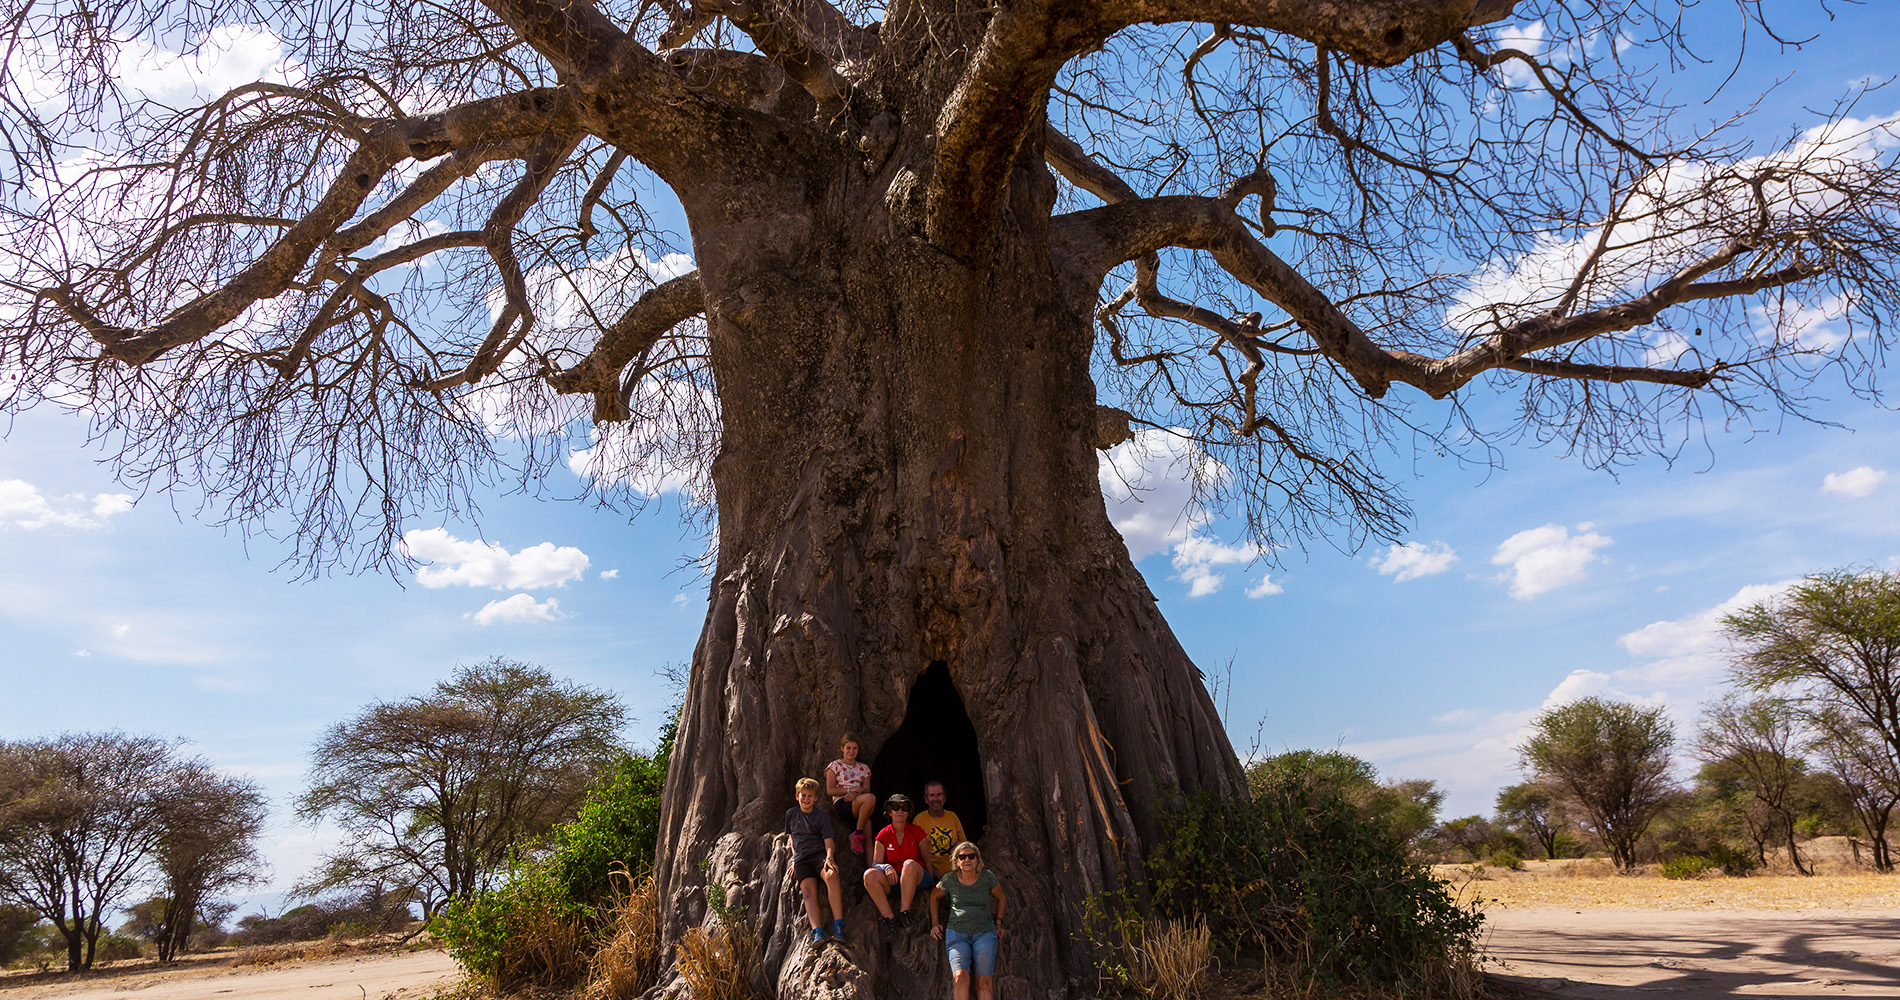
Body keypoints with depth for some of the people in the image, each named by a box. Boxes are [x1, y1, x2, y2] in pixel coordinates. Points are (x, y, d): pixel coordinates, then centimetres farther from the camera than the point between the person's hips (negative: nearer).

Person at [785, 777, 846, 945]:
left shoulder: (822, 816, 10)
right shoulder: (791, 814, 19)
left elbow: (829, 841, 3)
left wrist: (829, 857, -17)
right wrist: (794, 859, 15)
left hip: (820, 853, -2)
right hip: (801, 859, 2)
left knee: (831, 875, -35)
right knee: (808, 889, -27)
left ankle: (838, 925, -37)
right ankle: (817, 931, -43)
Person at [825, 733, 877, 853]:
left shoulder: (864, 768, 23)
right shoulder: (835, 765, 11)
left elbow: (866, 789, 12)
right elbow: (830, 790, 2)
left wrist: (857, 792, -11)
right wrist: (850, 790, -11)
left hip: (858, 805, 4)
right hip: (841, 804, -4)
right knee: (871, 798, -33)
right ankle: (858, 834, -21)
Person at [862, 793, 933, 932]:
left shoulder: (916, 832, 2)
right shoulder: (883, 835, 4)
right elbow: (876, 863, 2)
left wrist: (931, 883, 1)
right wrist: (886, 867, -20)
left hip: (917, 879, -1)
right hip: (893, 880, 2)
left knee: (909, 864, -36)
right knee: (869, 875, -28)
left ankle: (904, 914, -30)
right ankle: (889, 919, -28)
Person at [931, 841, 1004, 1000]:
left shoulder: (987, 877, -3)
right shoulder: (950, 880, -2)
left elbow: (1000, 897, 17)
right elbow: (934, 896, 18)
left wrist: (998, 923, 15)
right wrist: (935, 924, 15)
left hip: (984, 933, 0)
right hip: (957, 933, 0)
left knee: (984, 982, -12)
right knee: (960, 977, -23)